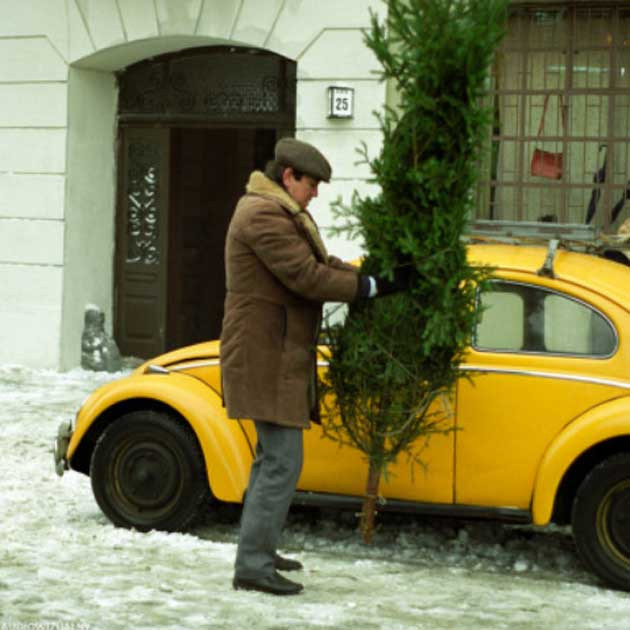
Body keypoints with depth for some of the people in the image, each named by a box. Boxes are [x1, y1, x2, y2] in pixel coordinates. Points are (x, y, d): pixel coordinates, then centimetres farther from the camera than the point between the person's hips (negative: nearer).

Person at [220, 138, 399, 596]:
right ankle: (253, 566, -8)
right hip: (266, 358, -12)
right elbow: (307, 276, -23)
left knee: (273, 456, 18)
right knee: (282, 461, -11)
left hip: (276, 356, 12)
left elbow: (322, 263, 14)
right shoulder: (264, 215, -18)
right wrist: (369, 287, -17)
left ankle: (258, 553, 27)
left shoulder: (281, 213, 17)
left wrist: (370, 278, 0)